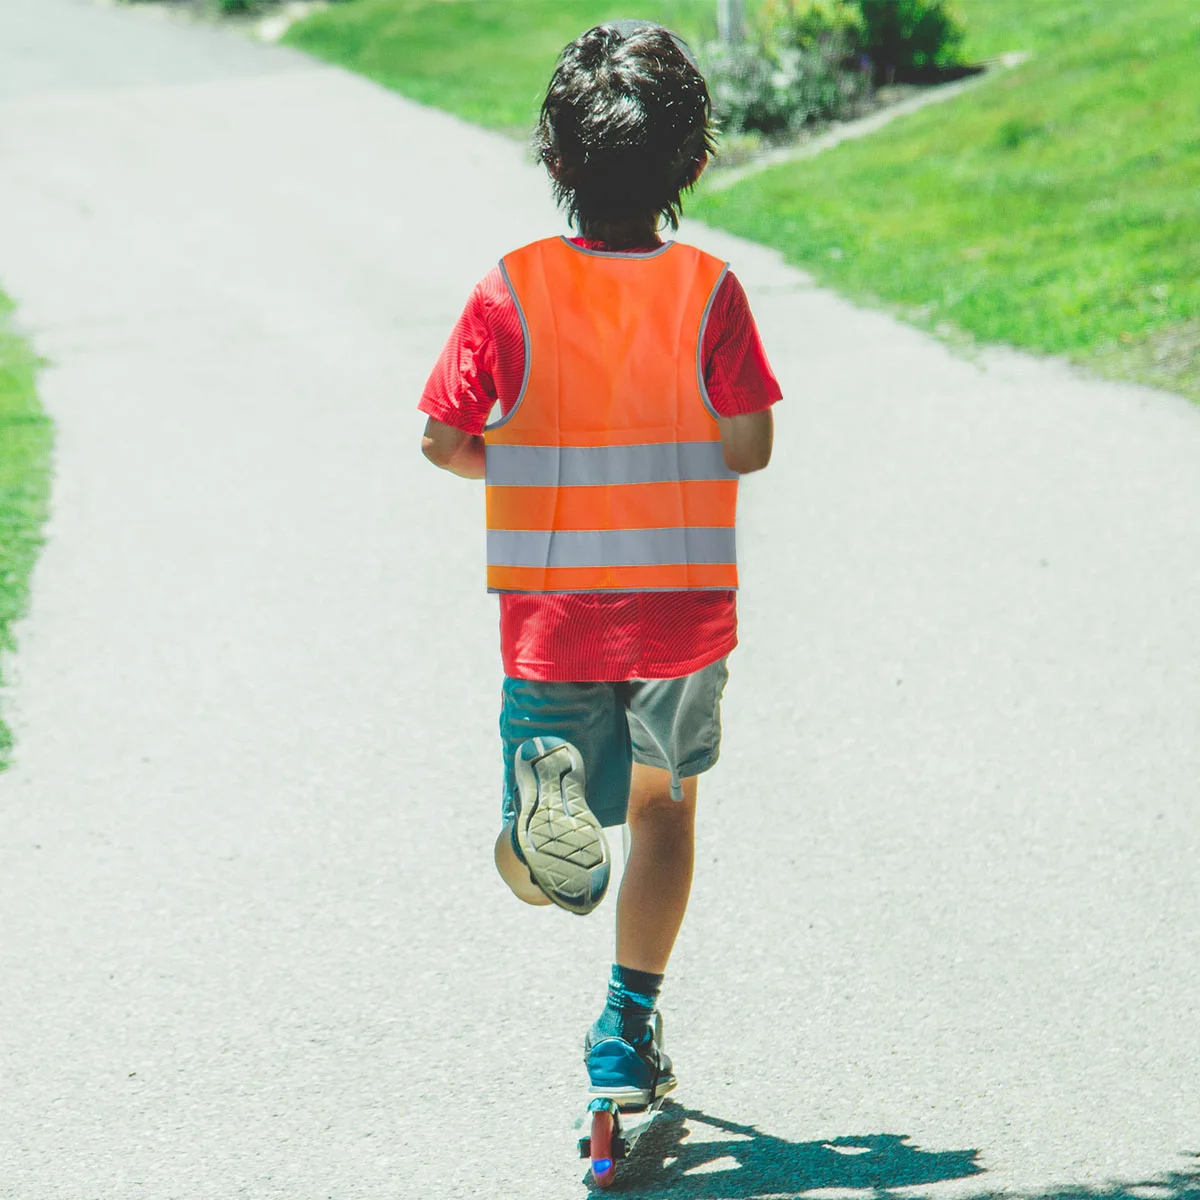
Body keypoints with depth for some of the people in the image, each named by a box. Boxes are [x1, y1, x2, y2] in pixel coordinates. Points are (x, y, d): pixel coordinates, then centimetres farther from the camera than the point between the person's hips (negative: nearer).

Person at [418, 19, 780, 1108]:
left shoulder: (513, 290, -6)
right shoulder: (707, 290, -9)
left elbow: (444, 441, -6)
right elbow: (750, 446, -10)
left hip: (549, 606, 0)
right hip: (682, 605, 0)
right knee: (663, 801, 20)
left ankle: (549, 783, -23)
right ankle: (628, 1024, 17)